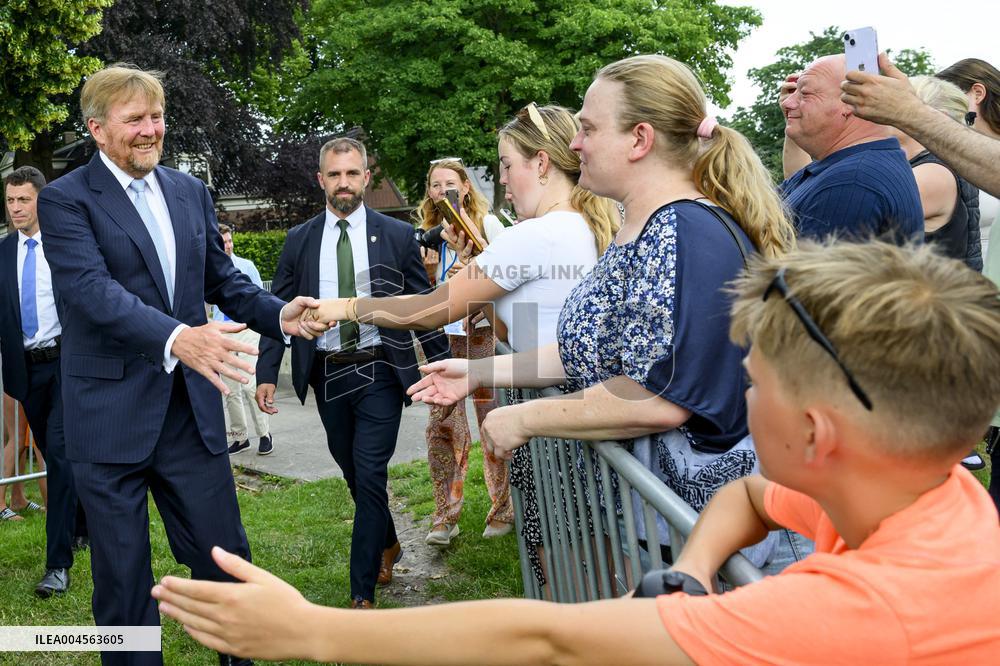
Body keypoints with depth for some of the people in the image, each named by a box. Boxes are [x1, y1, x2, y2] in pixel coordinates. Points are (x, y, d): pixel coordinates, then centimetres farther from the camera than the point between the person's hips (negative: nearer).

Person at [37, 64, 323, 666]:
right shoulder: (66, 199, -7)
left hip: (192, 408, 4)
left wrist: (279, 314, -5)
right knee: (122, 577, 8)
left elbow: (221, 278, 15)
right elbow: (91, 289, -22)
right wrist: (177, 338, -37)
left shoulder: (191, 192, 11)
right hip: (112, 415, -4)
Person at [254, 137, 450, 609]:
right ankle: (387, 545, 41)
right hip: (327, 374, 3)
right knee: (354, 474, 15)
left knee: (370, 476, -8)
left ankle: (362, 594, -2)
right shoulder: (299, 241, 5)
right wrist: (266, 374, -3)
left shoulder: (397, 235, 0)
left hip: (379, 372, -3)